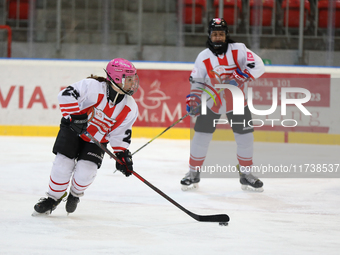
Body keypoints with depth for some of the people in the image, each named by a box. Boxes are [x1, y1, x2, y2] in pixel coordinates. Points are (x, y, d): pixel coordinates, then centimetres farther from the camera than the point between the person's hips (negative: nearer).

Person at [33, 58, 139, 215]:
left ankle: (75, 194, 20)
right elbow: (66, 95, -31)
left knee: (85, 172, -15)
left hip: (97, 140, 3)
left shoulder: (130, 109, -11)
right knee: (63, 165, -13)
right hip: (73, 130, -3)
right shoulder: (93, 86, -26)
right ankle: (53, 198, 13)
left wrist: (122, 155, -14)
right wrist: (75, 115, -39)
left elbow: (120, 134, -4)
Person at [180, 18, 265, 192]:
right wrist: (193, 100, -17)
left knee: (245, 137, -1)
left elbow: (257, 66, -18)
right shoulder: (203, 57, -8)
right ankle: (193, 173, 12)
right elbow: (197, 82, -1)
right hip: (212, 102, 0)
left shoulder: (238, 50, -12)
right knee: (201, 136, -4)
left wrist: (238, 78, -28)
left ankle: (246, 174, 15)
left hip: (237, 101, 0)